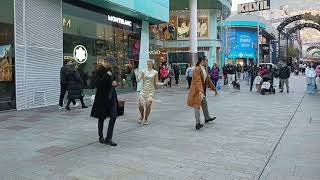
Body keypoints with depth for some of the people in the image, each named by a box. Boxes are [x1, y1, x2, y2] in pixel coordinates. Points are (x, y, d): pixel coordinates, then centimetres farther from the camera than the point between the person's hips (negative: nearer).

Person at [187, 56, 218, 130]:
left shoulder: (205, 69, 9)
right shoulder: (197, 69, -20)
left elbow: (208, 80, 17)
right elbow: (198, 81, -30)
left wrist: (214, 89, 19)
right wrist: (200, 91, -40)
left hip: (203, 90, 9)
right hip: (197, 91, -9)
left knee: (204, 104, 23)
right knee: (197, 106, -5)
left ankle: (207, 118, 41)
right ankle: (198, 123, -2)